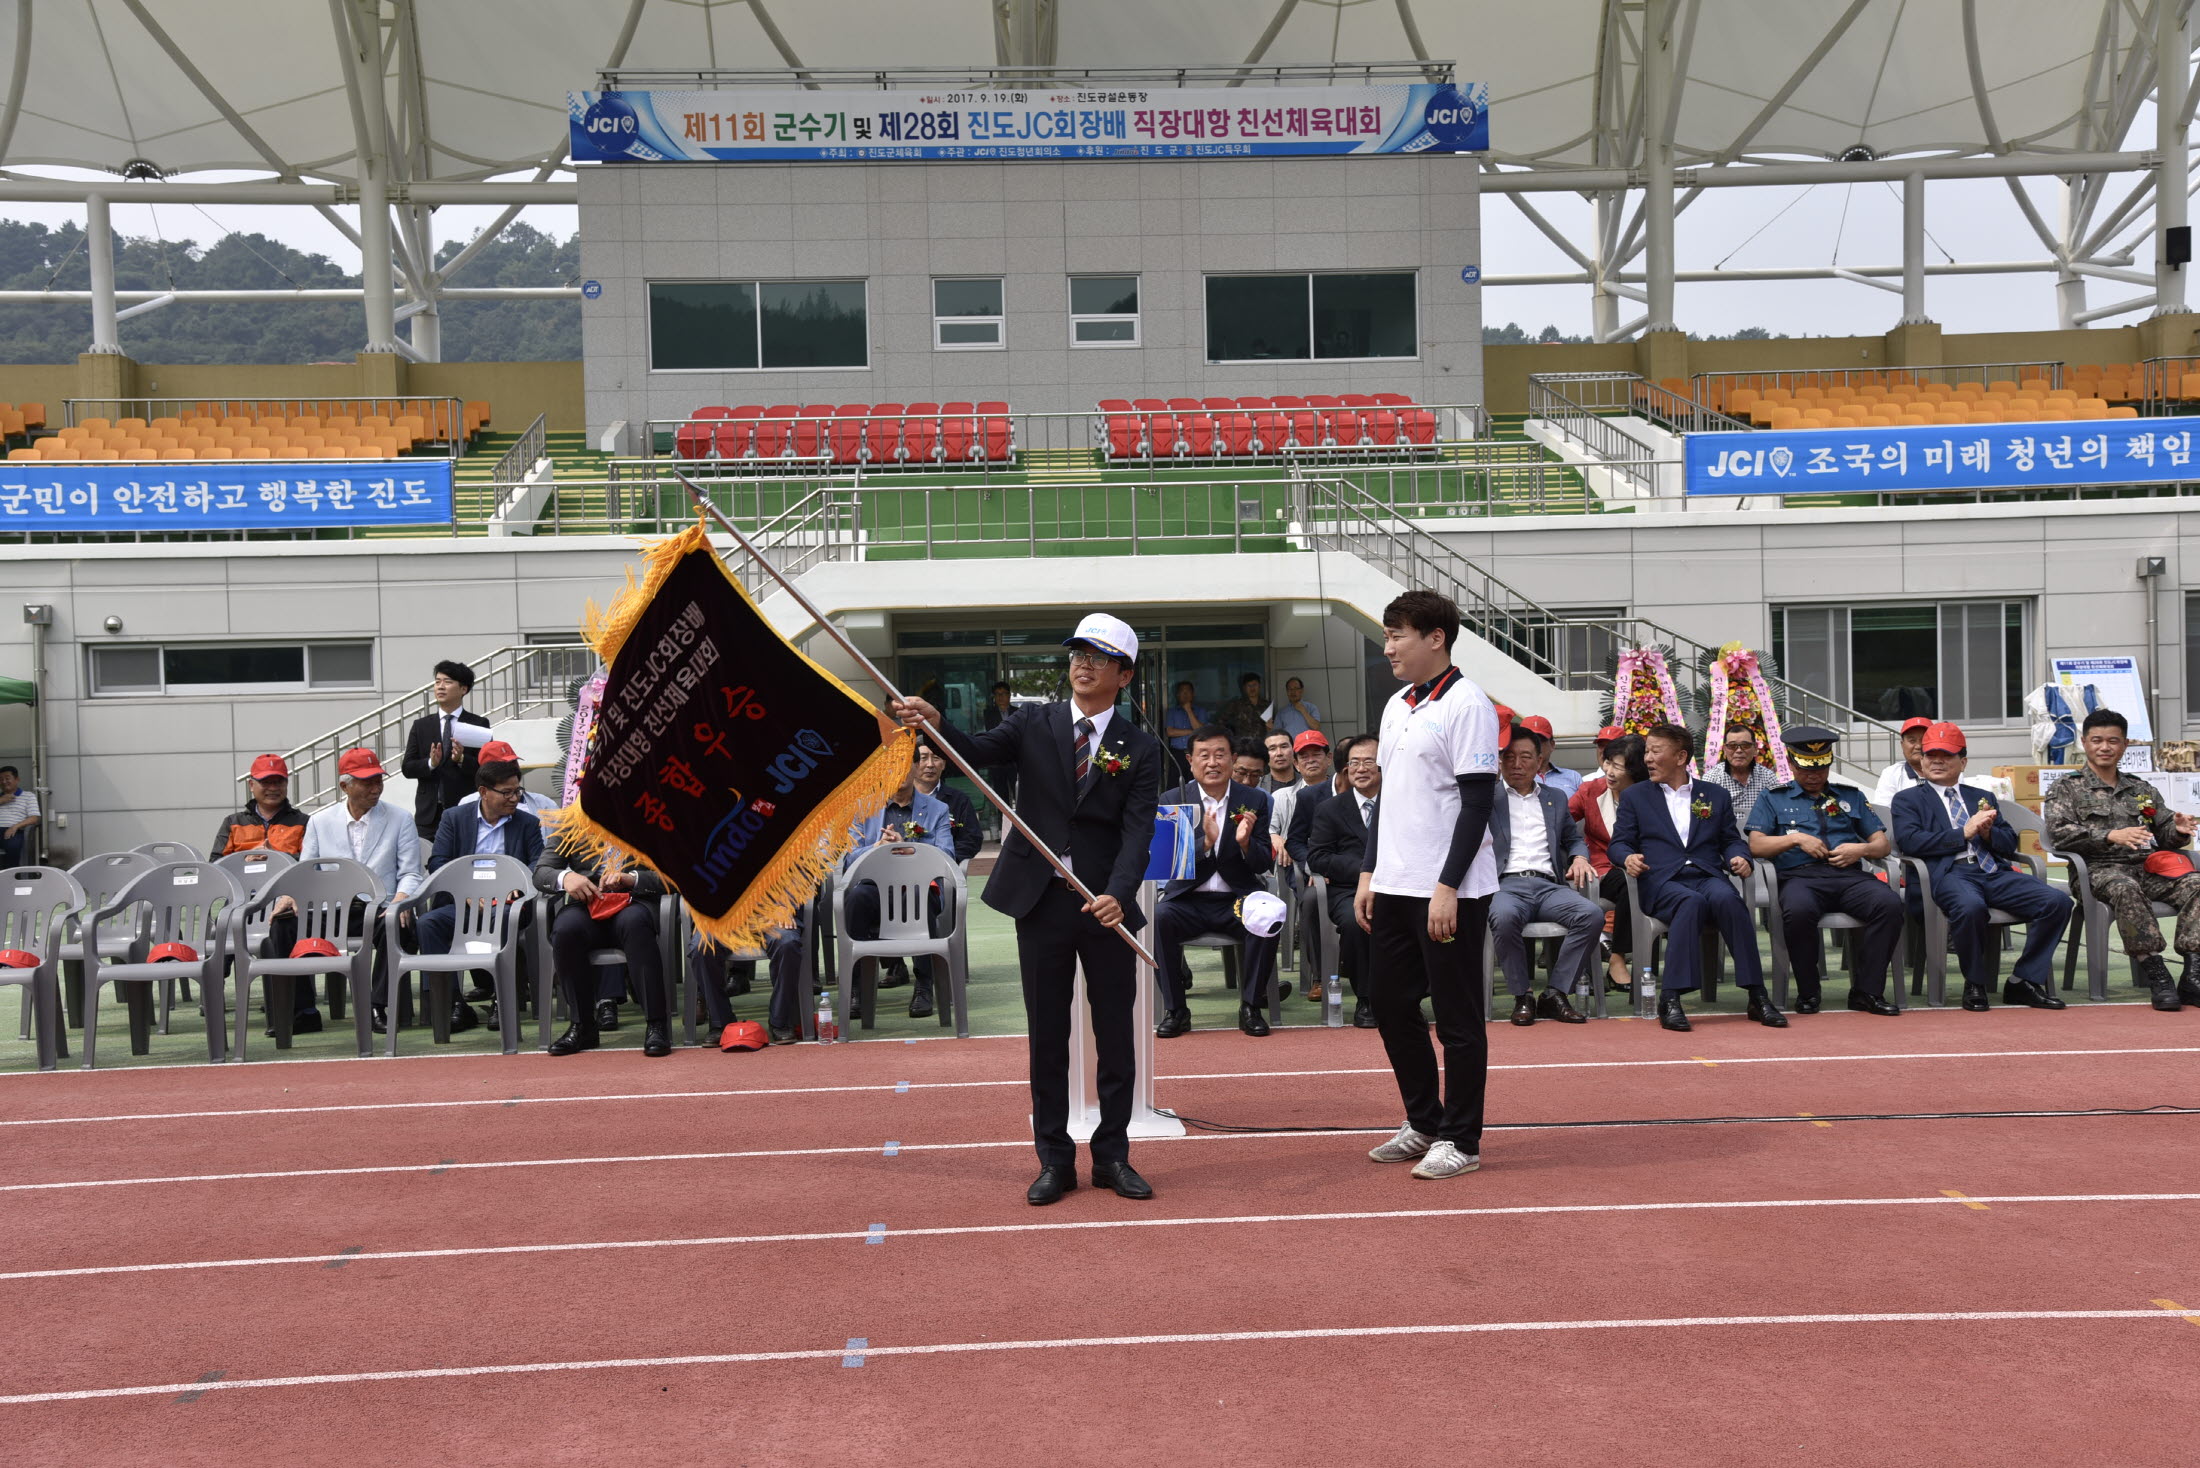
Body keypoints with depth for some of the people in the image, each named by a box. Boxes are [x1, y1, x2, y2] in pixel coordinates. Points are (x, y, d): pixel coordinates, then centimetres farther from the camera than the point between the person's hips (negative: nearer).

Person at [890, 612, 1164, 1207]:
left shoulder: (1140, 749, 2)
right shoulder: (1034, 724, 6)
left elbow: (1137, 831, -9)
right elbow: (978, 751, -11)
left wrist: (1118, 894, -25)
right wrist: (936, 723, -31)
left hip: (1108, 906, 0)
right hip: (1041, 900, 0)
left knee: (1115, 1036, 7)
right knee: (1047, 1036, 7)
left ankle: (1112, 1156, 21)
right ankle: (1055, 1160, 17)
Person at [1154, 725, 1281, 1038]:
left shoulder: (1254, 801, 6)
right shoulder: (1172, 801, 3)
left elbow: (1265, 865, 3)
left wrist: (1245, 842, -18)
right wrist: (1205, 842, -23)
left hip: (1237, 899, 0)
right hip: (1188, 901, 0)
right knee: (1158, 918, -30)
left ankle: (1251, 1006, -12)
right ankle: (1175, 1010, -15)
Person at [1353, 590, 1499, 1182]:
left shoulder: (1466, 705, -11)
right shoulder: (1396, 706, 14)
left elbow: (1478, 803, -14)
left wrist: (1447, 888, -18)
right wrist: (1368, 873, 14)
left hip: (1450, 893, -8)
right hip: (1395, 888, 8)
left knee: (1457, 1017, 1)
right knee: (1390, 1003, 13)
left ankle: (1461, 1140, 13)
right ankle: (1424, 1123, 27)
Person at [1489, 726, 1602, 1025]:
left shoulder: (1555, 799, 26)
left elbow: (1573, 838, 31)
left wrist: (1579, 857, 8)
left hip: (1549, 885, 3)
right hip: (1507, 885, -3)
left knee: (1593, 915, -27)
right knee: (1503, 917, -39)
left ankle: (1554, 994, -16)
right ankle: (1522, 997, -18)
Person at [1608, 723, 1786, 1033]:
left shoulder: (1715, 795, 22)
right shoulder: (1635, 796, 18)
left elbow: (1730, 840, 20)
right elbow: (1618, 843, 12)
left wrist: (1738, 857, -4)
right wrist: (1627, 858, -11)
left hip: (1708, 876, 2)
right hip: (1662, 882, -2)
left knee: (1727, 899, -35)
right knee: (1691, 902, -37)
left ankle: (1757, 996, -31)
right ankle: (1670, 998, -40)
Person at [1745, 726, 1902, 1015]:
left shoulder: (1851, 796, 26)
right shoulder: (1773, 799, 19)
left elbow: (1882, 844, 21)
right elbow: (1756, 845, 6)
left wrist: (1862, 849, -1)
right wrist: (1796, 839, -7)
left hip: (1849, 875, 3)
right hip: (1799, 876, -2)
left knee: (1890, 904, -30)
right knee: (1798, 911, -39)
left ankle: (1866, 991, -20)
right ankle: (1807, 993, -18)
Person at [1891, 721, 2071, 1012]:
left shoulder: (1981, 797, 29)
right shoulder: (1907, 800, 15)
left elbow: (2010, 843, 21)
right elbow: (1909, 841, -4)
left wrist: (1988, 832, -2)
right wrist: (1964, 832, -7)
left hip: (1994, 872, 5)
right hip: (1949, 873, -5)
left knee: (2058, 901, -19)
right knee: (1970, 907, -39)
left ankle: (2023, 982, -7)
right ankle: (1974, 986, -16)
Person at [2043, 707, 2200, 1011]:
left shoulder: (2142, 790, 26)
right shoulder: (2066, 789, 10)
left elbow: (2164, 833, 24)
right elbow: (2058, 832, -6)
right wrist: (2111, 836, -19)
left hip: (2149, 867, 5)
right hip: (2100, 869, -4)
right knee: (2124, 888, -39)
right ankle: (2154, 972, -35)